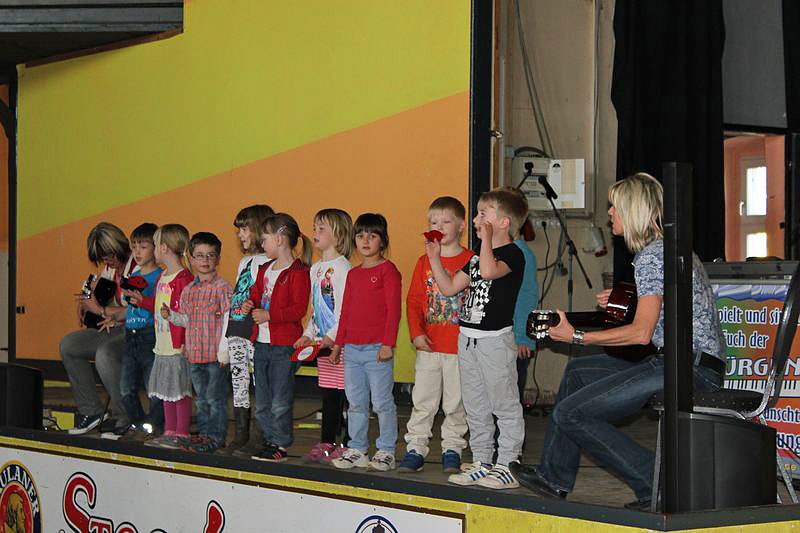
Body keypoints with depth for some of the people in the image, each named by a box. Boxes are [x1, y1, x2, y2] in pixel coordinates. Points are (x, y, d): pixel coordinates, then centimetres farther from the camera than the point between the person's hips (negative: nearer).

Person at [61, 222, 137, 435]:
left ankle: (128, 419, -24)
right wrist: (86, 303, 1)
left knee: (105, 353, -35)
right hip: (115, 329, 10)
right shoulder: (109, 269, 12)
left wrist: (101, 310, -18)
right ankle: (92, 410, 1)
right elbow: (99, 298, 25)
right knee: (68, 345, -2)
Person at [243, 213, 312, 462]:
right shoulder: (264, 269, 15)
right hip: (262, 343, 9)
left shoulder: (297, 272, -12)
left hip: (285, 345, -9)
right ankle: (271, 440, 23)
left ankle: (281, 444, 7)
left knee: (280, 401, -2)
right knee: (262, 402, 13)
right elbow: (256, 295, 22)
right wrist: (249, 306, -1)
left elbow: (299, 309, -19)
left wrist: (268, 315, -23)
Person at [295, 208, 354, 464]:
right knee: (328, 394, 11)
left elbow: (345, 309, -15)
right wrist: (308, 334, 12)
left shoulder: (342, 268, -10)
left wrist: (332, 337, -20)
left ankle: (348, 445, -3)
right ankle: (326, 443, 16)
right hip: (322, 341, 8)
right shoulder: (316, 268, 17)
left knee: (343, 393, -7)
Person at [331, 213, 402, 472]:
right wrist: (338, 342, 17)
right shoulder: (353, 274, 15)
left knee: (382, 402, -1)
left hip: (377, 349, -7)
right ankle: (356, 450, 18)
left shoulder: (387, 270, -5)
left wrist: (388, 344, -16)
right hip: (352, 349, 7)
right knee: (355, 403, 11)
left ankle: (386, 451, 7)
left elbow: (393, 309, -11)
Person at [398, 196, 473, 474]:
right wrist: (416, 332, -6)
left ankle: (452, 449, 17)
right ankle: (415, 449, 12)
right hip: (428, 347, 3)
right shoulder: (424, 262, 7)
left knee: (456, 402, 6)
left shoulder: (471, 261, -3)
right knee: (422, 400, 6)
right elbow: (413, 300, 6)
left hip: (460, 347, -3)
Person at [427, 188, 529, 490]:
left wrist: (487, 238, -22)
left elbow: (489, 271, -33)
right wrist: (435, 257, 12)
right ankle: (481, 463, 22)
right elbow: (449, 288, 17)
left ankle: (507, 467, 2)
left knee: (504, 405, -2)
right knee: (475, 406, 13)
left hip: (495, 340, -9)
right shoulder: (478, 257, 16)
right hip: (468, 338, 9)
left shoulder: (513, 254, -11)